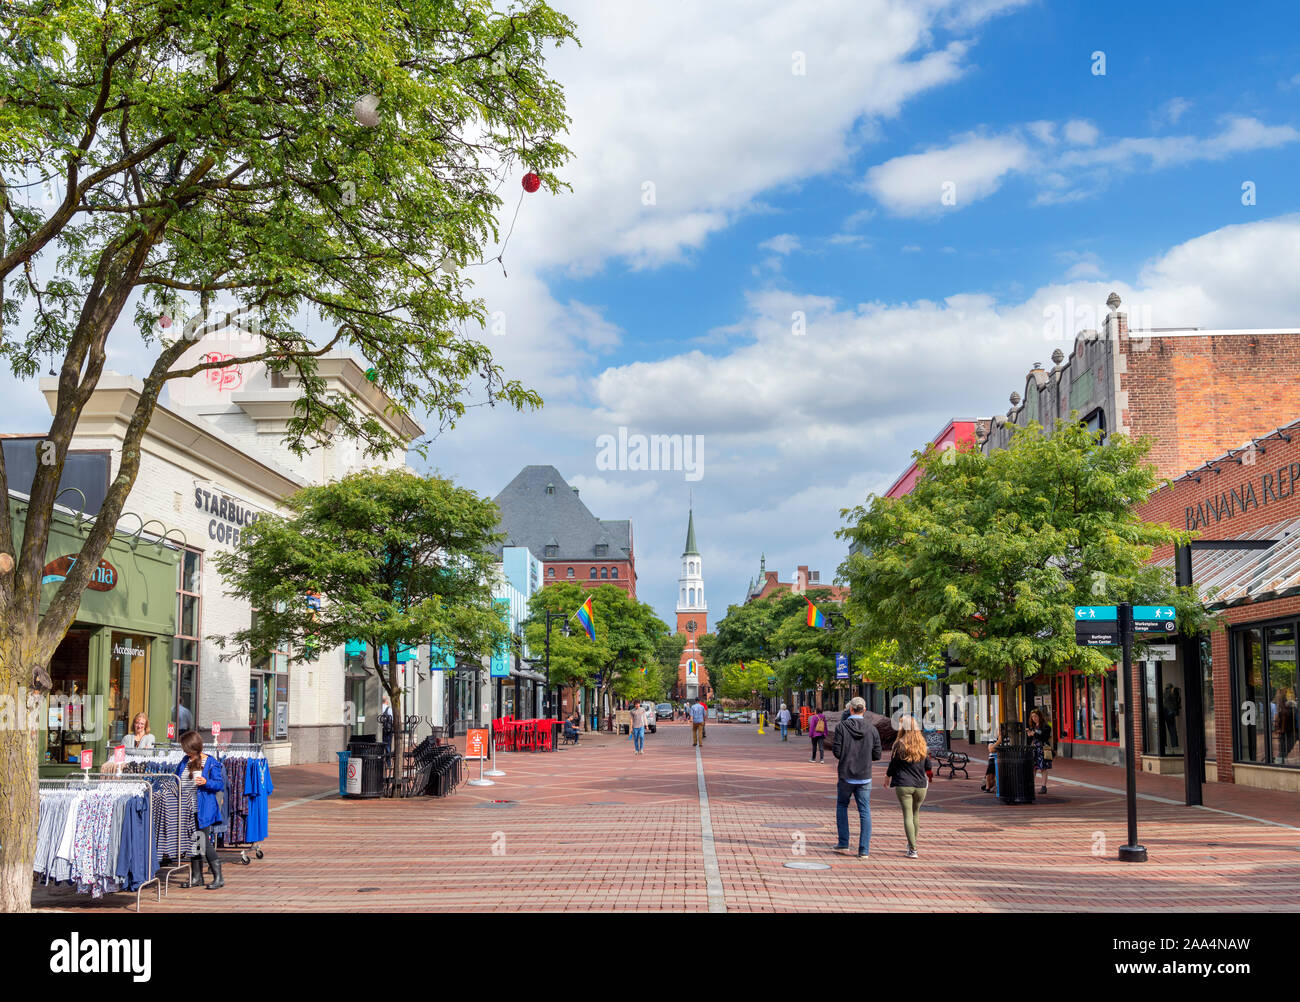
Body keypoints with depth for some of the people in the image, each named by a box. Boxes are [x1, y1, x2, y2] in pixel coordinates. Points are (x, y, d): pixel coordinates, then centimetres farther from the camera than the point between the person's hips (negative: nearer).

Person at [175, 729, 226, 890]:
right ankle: (196, 877, 19)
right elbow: (177, 779, 26)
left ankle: (218, 877, 0)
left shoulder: (211, 763, -6)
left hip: (203, 810, -7)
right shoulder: (185, 762, 13)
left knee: (205, 843, -8)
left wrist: (206, 782, -23)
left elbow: (220, 784, -8)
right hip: (187, 809, 7)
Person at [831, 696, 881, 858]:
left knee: (842, 806, 20)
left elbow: (837, 753, -12)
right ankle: (864, 850, 0)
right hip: (864, 777, 1)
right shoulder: (872, 729, -3)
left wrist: (833, 745, 9)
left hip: (846, 776, -1)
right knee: (865, 812, 5)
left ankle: (843, 843, 17)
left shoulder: (842, 728, -9)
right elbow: (877, 755, 0)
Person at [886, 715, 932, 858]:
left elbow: (893, 765, -2)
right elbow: (929, 767, 8)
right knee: (916, 814, 19)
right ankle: (912, 843, 29)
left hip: (903, 785, -3)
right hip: (920, 785, 3)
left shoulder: (899, 745, -9)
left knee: (907, 815, -1)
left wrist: (888, 776, 16)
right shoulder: (923, 746, 3)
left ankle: (913, 849, -6)